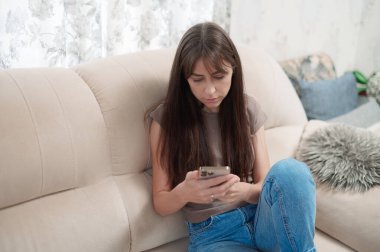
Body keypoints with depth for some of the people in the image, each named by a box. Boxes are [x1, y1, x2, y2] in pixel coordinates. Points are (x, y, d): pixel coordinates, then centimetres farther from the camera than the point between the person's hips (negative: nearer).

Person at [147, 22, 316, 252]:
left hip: (262, 219, 5)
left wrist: (244, 191, -20)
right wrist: (183, 193, -25)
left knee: (289, 171, -29)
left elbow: (265, 185, 4)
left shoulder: (249, 109, 4)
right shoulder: (166, 118, -3)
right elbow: (161, 204, 0)